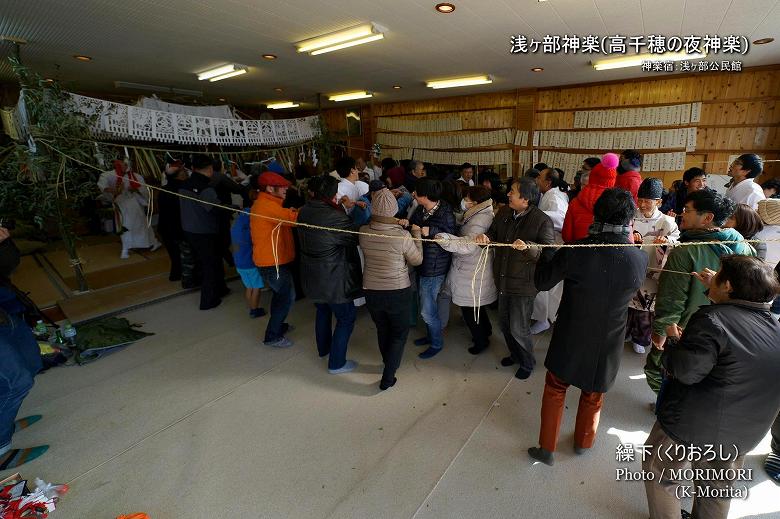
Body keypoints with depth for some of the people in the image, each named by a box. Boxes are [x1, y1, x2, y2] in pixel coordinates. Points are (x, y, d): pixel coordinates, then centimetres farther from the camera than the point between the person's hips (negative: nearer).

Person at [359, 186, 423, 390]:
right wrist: (416, 233, 4)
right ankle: (388, 377, 17)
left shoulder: (363, 232, -12)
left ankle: (389, 364, 45)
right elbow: (417, 260, -6)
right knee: (400, 333, 17)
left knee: (382, 329, 24)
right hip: (398, 293, -3)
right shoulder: (403, 236, -22)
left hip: (371, 291, 3)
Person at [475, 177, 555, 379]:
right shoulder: (504, 213, 3)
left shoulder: (542, 220, -16)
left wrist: (528, 247, -39)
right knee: (505, 323, 21)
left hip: (523, 283, -6)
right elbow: (493, 234, 12)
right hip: (503, 279, 7)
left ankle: (527, 363, 32)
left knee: (518, 328, 4)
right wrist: (486, 238, -12)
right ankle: (515, 354, 46)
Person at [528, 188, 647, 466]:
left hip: (570, 339, -2)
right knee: (594, 394, 25)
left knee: (555, 389, 18)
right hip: (607, 343, 2)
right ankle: (583, 441, 48)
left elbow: (542, 282, -10)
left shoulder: (574, 252, -23)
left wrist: (545, 254, 7)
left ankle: (547, 448, 28)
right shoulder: (640, 259, -15)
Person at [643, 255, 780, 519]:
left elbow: (685, 371, -29)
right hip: (738, 440, 7)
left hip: (688, 429, -6)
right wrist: (715, 290, 17)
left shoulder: (711, 319, -26)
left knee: (661, 476, 19)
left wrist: (669, 352, -10)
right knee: (717, 491, 29)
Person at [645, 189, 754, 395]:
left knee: (656, 370, 13)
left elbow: (671, 300, -22)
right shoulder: (745, 248, -5)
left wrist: (660, 332, -11)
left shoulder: (685, 252, -25)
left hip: (683, 333, -6)